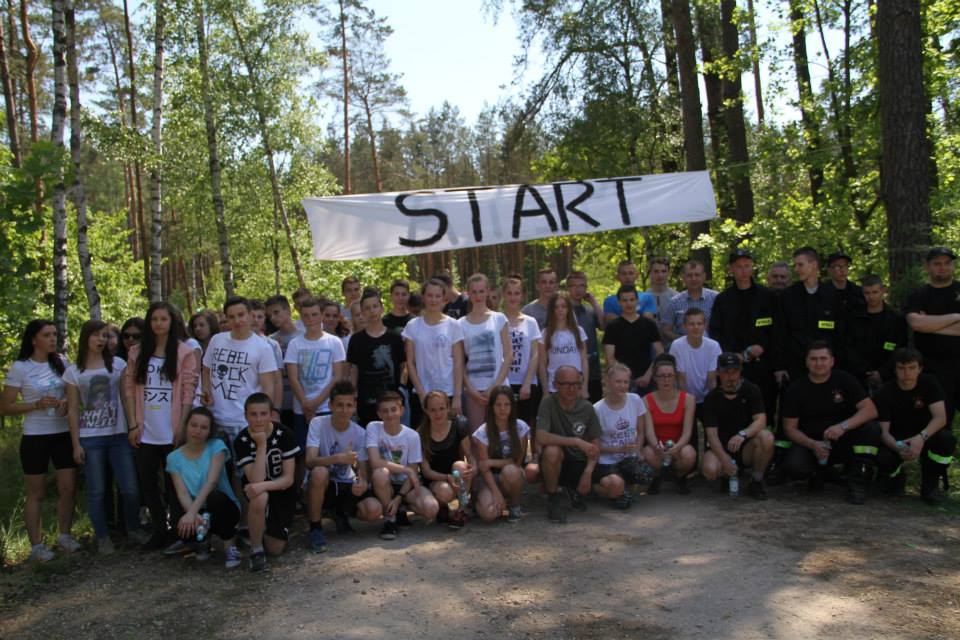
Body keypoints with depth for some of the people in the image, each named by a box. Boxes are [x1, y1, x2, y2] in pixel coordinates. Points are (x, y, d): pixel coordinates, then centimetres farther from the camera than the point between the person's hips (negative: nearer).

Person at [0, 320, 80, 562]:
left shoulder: (62, 362, 4)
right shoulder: (20, 368, -8)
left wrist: (67, 402, -7)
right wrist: (37, 405, -19)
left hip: (64, 434, 4)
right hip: (35, 437, -3)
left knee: (68, 488, 4)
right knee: (36, 493, 6)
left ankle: (65, 535, 21)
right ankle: (36, 545, 15)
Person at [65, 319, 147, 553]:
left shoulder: (118, 364, 5)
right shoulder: (73, 372, 4)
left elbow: (127, 396, 4)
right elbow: (73, 410, 4)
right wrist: (76, 444, -1)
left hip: (119, 435, 1)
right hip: (90, 438, -1)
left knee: (130, 488, -1)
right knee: (96, 491, 3)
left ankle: (134, 529, 20)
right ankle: (102, 537, 17)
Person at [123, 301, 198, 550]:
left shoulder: (185, 352, -2)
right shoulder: (137, 352, 8)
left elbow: (189, 391, -5)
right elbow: (129, 389, 6)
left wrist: (182, 427, -10)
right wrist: (133, 424, -2)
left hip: (171, 432, -3)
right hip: (144, 432, 3)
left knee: (173, 483, 5)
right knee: (147, 483, 9)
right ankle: (159, 530, 22)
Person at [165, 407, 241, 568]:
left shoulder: (216, 446, -6)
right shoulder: (174, 457, 1)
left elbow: (211, 482, -20)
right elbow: (182, 493, -10)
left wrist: (192, 512, -32)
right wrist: (194, 514, -31)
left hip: (223, 508, -2)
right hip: (195, 511, 2)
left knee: (216, 497, -36)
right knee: (184, 528, -32)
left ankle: (230, 546, -14)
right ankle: (204, 539, 8)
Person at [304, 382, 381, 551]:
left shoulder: (359, 433, -6)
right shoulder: (318, 423, -14)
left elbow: (362, 469, -4)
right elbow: (310, 461, -25)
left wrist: (363, 483, -29)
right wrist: (339, 458, -42)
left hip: (348, 485, 2)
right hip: (324, 484, -2)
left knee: (373, 511, -24)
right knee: (319, 472, -37)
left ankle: (342, 514, 12)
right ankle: (315, 528, -16)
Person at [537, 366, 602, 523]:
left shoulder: (587, 408, -3)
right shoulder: (548, 403, -14)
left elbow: (595, 446, -1)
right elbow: (541, 438, -28)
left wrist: (588, 471, -18)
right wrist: (577, 441, -30)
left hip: (579, 463, 4)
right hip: (556, 462, -3)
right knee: (552, 450, -37)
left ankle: (574, 489, 17)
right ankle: (553, 498, -9)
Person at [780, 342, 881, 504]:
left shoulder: (844, 380, -4)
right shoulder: (796, 389, -4)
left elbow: (870, 410, -14)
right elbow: (790, 427, -3)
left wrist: (843, 426, -31)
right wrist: (813, 445, -22)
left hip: (843, 441, 0)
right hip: (811, 443, 0)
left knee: (872, 429, -28)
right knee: (793, 466, -31)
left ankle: (857, 482, -16)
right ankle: (819, 472, 7)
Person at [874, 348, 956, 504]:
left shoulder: (929, 383, -11)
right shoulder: (884, 393, -15)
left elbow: (940, 417, -22)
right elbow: (884, 430, -19)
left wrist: (921, 437, -42)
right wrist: (899, 448, -41)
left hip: (923, 436, 1)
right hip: (896, 440, -1)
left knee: (947, 439, -32)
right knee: (883, 459, -33)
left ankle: (930, 484, -6)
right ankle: (896, 476, 8)